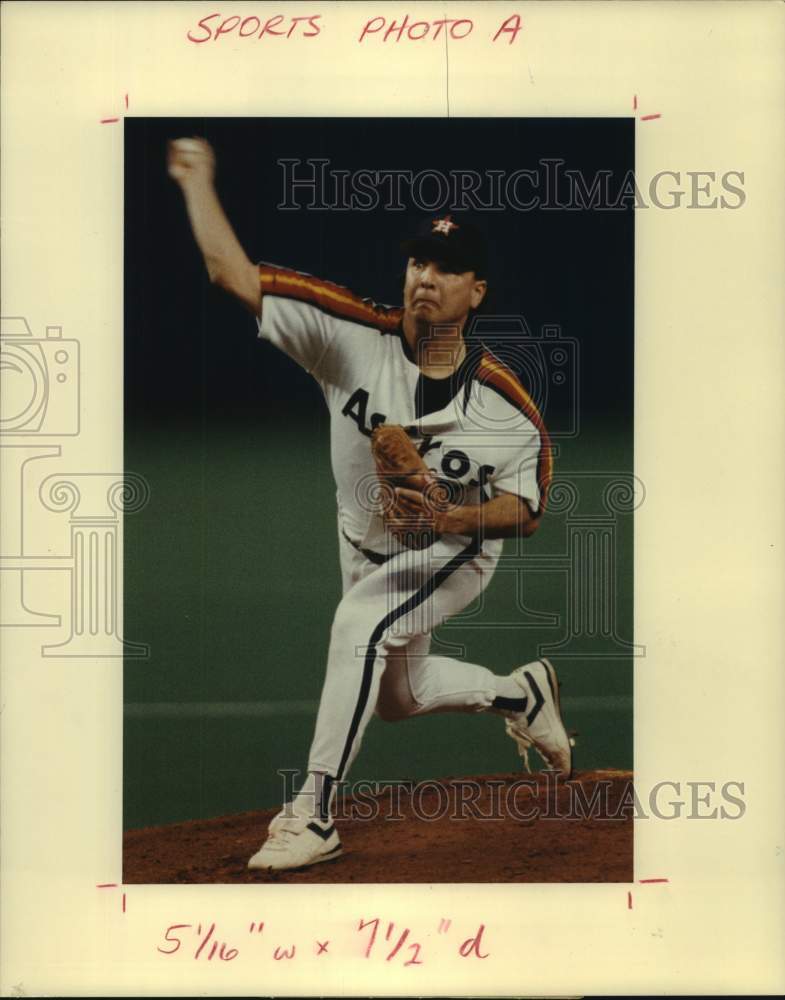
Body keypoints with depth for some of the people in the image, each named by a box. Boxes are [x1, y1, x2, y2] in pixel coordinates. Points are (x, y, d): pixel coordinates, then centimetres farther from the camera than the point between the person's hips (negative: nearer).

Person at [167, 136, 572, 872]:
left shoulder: (507, 408, -24)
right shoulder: (353, 338, -22)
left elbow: (525, 508, -16)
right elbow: (234, 274, -24)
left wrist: (447, 519, -33)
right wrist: (198, 182, -25)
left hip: (455, 553, -5)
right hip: (366, 548, 5)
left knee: (360, 620, -33)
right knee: (396, 697, 20)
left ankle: (314, 815, -30)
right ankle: (519, 692, 50)